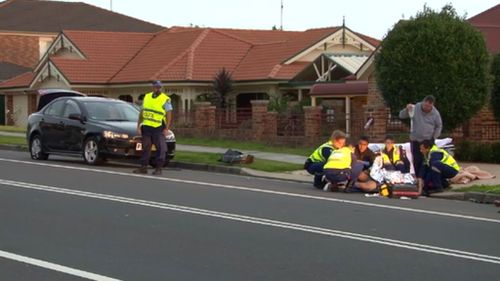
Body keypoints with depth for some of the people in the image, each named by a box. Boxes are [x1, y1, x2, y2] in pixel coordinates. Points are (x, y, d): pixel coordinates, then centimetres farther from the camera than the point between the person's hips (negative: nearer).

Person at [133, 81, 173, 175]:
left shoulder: (165, 99, -3)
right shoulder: (147, 97, 12)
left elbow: (169, 115, -6)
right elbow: (142, 112, 18)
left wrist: (167, 129, -14)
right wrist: (138, 125, 13)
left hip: (158, 128, -5)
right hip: (146, 127, 5)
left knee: (161, 149, -7)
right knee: (145, 148, 8)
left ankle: (158, 168, -2)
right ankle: (143, 167, 14)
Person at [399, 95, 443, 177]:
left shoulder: (435, 113, -7)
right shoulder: (415, 108, -9)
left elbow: (439, 126, 8)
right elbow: (401, 115, -4)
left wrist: (434, 138, 0)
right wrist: (407, 109, -23)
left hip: (428, 141, 0)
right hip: (415, 140, 0)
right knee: (417, 161, 2)